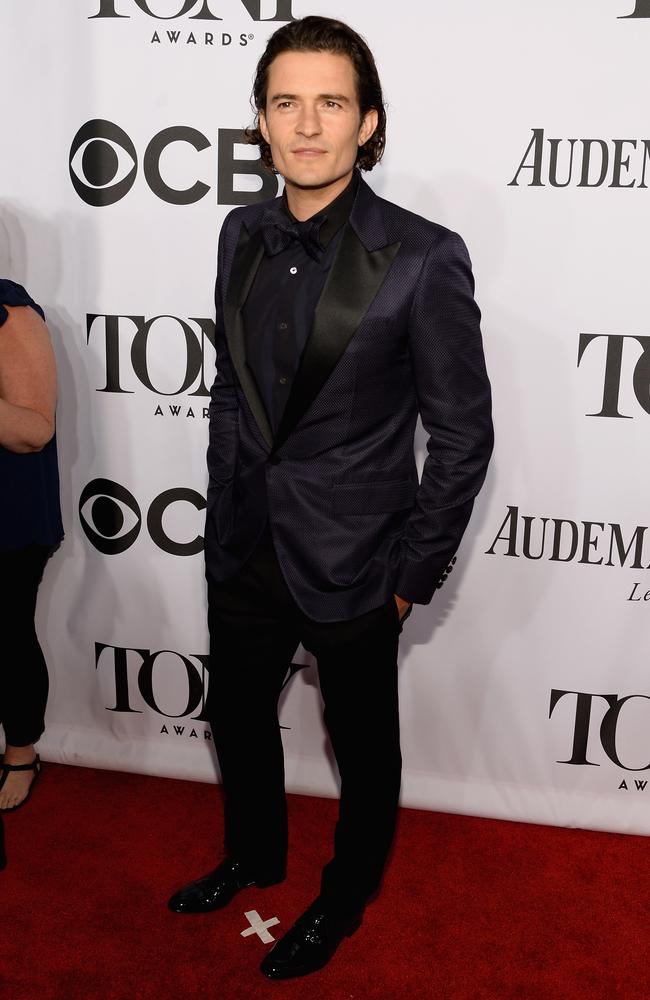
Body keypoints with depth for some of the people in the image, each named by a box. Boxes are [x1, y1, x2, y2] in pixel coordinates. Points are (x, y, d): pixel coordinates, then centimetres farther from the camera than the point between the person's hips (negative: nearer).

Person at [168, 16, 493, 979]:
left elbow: (461, 436, -12)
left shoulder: (424, 257, -17)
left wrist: (414, 577, -9)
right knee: (237, 719, 24)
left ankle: (345, 898, 45)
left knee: (363, 749, 16)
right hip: (244, 552, 6)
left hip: (351, 565, -5)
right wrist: (225, 513, 10)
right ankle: (253, 855, 53)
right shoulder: (243, 234, 0)